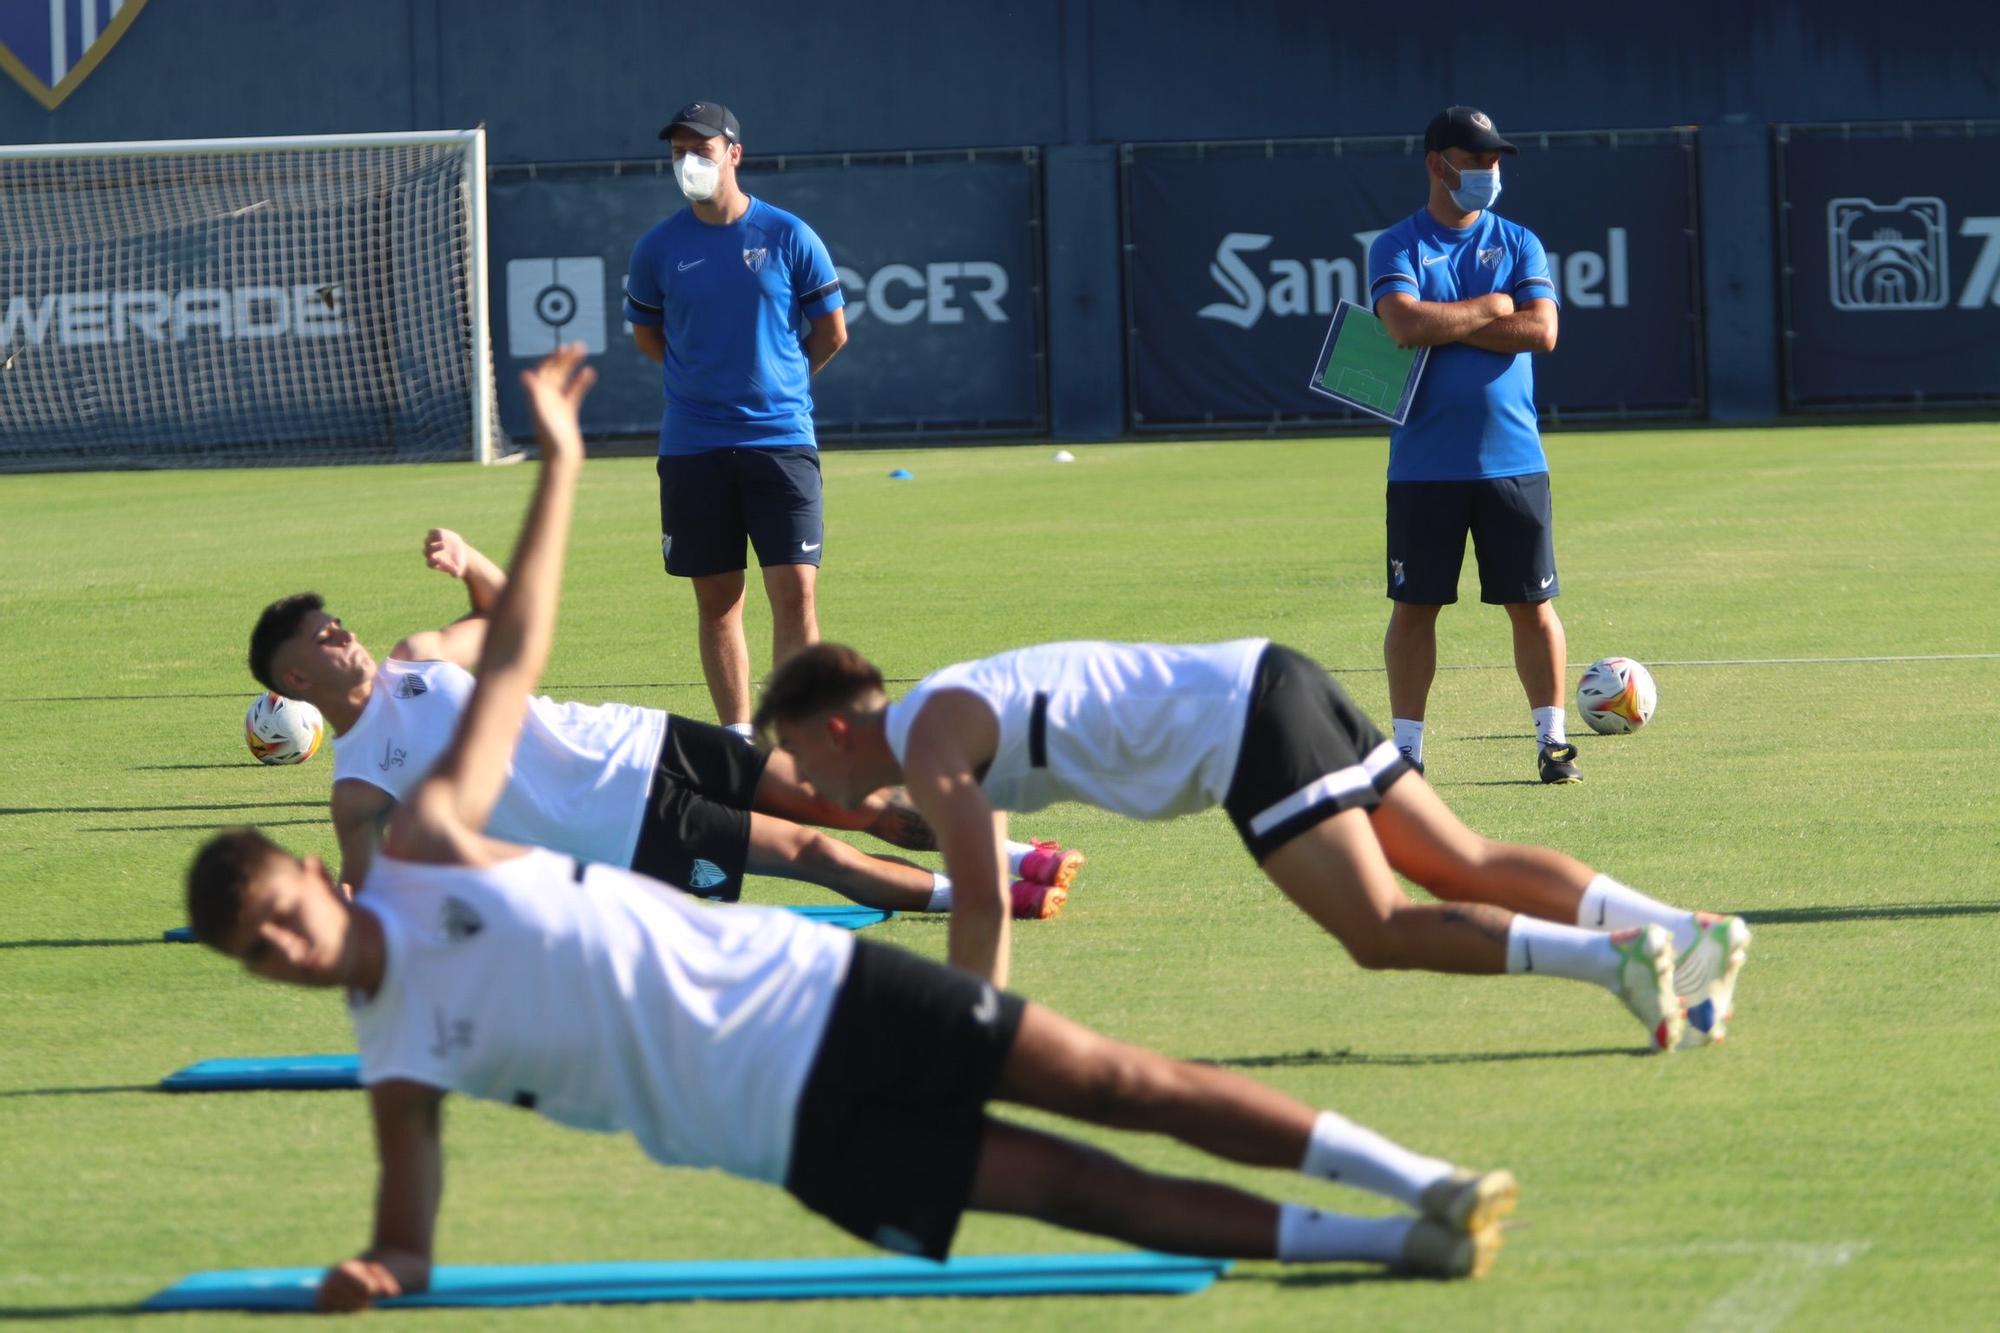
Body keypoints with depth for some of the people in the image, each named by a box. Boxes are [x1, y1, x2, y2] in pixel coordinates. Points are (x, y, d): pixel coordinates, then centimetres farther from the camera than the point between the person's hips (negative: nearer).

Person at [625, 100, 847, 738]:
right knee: (717, 601, 5)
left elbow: (831, 332, 9)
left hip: (781, 439, -2)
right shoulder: (658, 248, 3)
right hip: (692, 445, 2)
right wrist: (707, 380, 10)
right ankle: (736, 734, 12)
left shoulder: (788, 237, -1)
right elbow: (646, 332, 17)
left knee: (795, 590, -9)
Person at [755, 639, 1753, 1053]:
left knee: (1382, 930, -15)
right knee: (1462, 864, 4)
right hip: (1261, 678, 9)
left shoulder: (928, 742, -5)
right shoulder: (965, 715, 24)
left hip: (1241, 725, -9)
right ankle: (1685, 932, -6)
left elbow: (979, 904, -13)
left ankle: (1610, 957, -27)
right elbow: (990, 898, 33)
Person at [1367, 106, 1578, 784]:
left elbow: (1542, 330, -7)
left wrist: (1444, 327, -9)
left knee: (1532, 603, 1)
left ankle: (1552, 740, 8)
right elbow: (1405, 324, -17)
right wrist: (1490, 309, -7)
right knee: (1414, 606, 2)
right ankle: (1406, 746, 9)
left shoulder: (1518, 244, 9)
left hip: (1512, 460, 1)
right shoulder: (1397, 247, 2)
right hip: (1424, 466, -1)